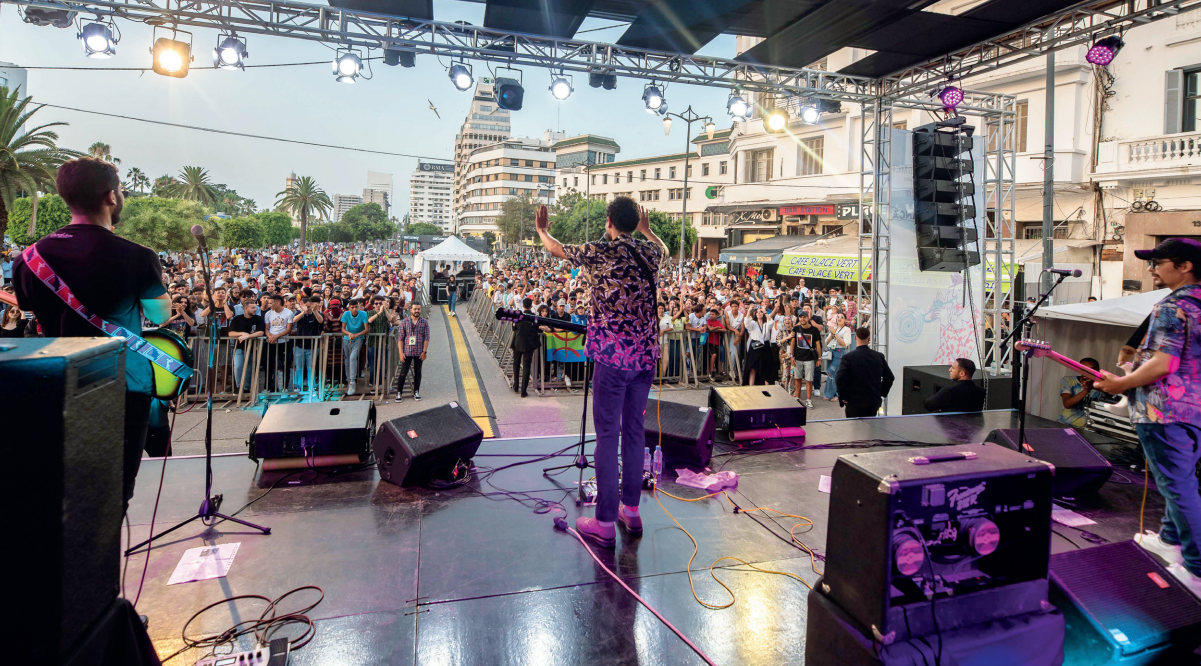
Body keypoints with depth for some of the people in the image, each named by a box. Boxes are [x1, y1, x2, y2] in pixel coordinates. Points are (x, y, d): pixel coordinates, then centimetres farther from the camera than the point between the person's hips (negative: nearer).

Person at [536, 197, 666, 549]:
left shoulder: (600, 251, -6)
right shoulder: (649, 251, 7)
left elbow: (556, 249, 12)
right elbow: (663, 249, 33)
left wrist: (542, 230, 32)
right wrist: (647, 230, 50)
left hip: (613, 353, -5)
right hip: (646, 353, 6)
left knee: (607, 433, -1)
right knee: (634, 429, 14)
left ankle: (605, 523, 4)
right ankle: (631, 510, 25)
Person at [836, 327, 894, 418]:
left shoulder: (848, 357, -12)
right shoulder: (879, 356, 2)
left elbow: (839, 379, -20)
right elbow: (889, 377, 10)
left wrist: (842, 397, -8)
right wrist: (881, 394, 17)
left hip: (854, 403, -4)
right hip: (874, 402, 4)